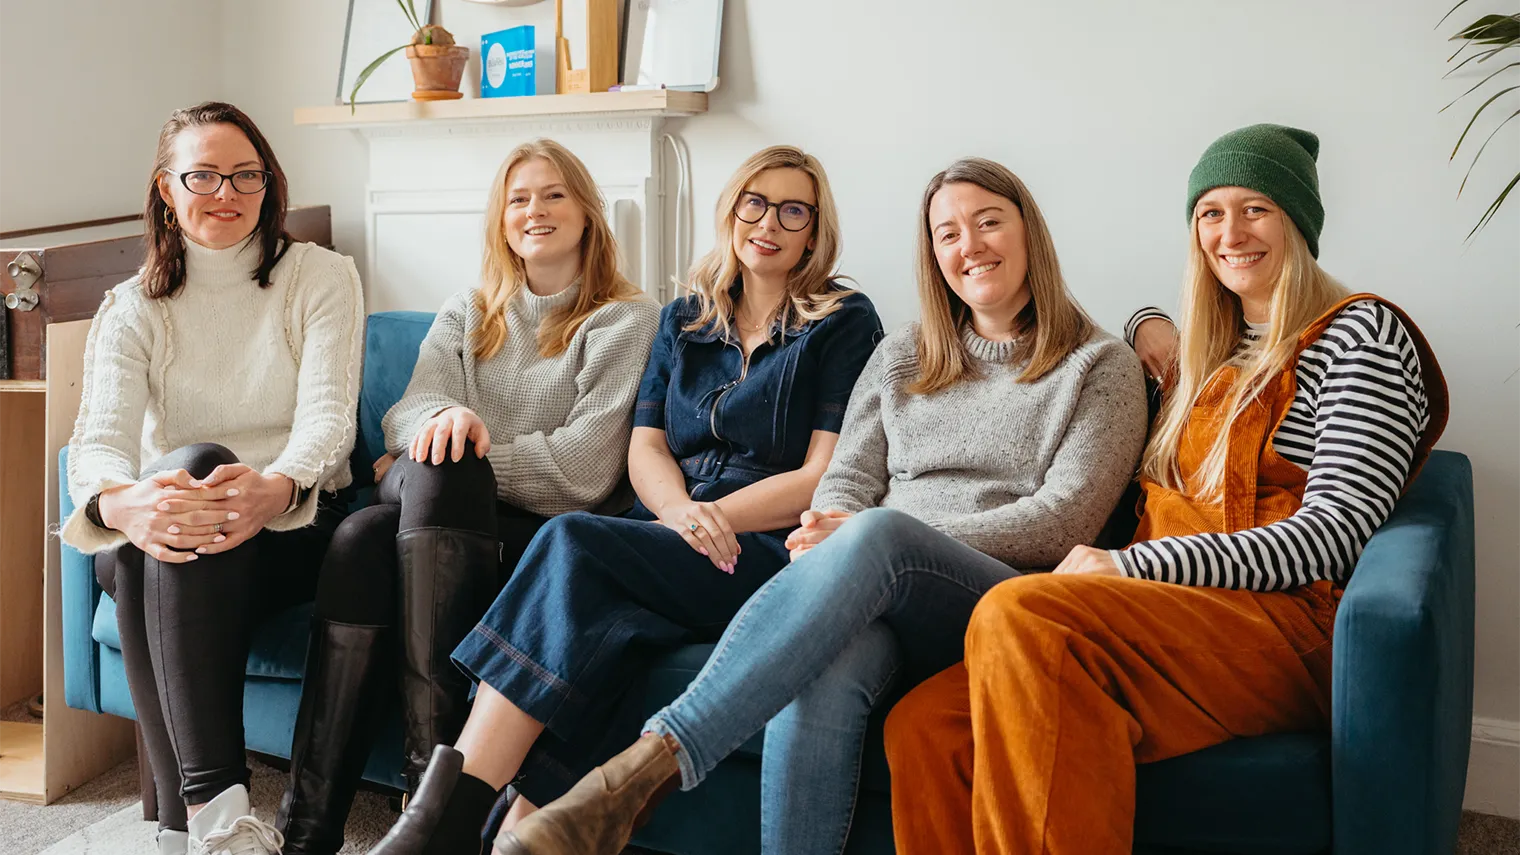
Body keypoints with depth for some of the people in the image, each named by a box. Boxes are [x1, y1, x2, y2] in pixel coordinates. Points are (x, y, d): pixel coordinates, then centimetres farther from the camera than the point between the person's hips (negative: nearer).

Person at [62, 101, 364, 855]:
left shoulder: (322, 278, 5)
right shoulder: (133, 308, 10)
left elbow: (328, 415, -11)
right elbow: (99, 436, -8)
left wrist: (276, 488, -36)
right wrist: (120, 501, -36)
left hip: (293, 527, -2)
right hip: (158, 554, 2)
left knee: (198, 466, -35)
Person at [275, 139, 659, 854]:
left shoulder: (625, 320, 6)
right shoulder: (466, 314, 22)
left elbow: (582, 469, -6)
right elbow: (406, 414, 5)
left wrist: (448, 462, -7)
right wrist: (442, 419, -20)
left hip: (548, 536, -4)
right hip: (448, 523, 4)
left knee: (437, 469, -33)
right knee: (360, 536, -30)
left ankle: (430, 762, -37)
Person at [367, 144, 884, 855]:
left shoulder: (845, 323, 8)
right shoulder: (684, 320, 22)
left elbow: (828, 475, -1)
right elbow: (645, 449, 12)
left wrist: (715, 517, -12)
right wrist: (681, 514, -10)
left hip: (771, 554, -4)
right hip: (665, 546, 4)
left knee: (572, 541, -29)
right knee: (610, 624, -33)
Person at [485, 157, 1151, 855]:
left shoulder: (1101, 366, 11)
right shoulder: (900, 358, 23)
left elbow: (1061, 520, -2)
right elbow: (846, 482, 16)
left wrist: (861, 540, -12)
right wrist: (826, 542, -12)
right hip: (875, 596, 3)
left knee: (878, 534, -38)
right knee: (821, 669, -37)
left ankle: (646, 767, -47)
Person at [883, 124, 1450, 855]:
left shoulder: (1361, 333, 4)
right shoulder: (1211, 349, 25)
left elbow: (1334, 533, -9)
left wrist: (1130, 568, -15)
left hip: (1289, 625, -6)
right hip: (1169, 619, 6)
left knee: (1018, 613, -35)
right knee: (923, 728, -22)